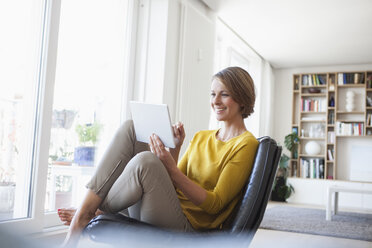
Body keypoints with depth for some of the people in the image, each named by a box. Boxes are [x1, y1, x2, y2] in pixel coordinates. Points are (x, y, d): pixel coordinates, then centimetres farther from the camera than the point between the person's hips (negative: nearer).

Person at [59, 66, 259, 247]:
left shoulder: (246, 144, -3)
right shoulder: (201, 137, 20)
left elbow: (215, 204, -12)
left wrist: (171, 167, -20)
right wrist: (175, 149, 1)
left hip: (186, 228, -7)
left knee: (145, 161, -34)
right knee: (131, 127, -9)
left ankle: (90, 214, -8)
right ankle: (84, 211, -15)